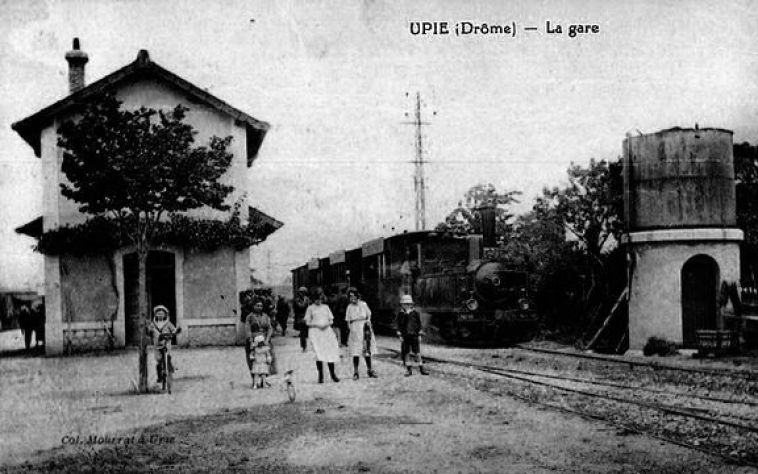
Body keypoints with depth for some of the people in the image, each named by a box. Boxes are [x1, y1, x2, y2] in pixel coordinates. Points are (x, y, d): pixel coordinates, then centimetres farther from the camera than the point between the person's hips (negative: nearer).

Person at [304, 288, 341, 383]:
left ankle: (333, 374, 12)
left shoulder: (326, 307, 15)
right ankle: (320, 376, -5)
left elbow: (331, 320, 14)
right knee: (319, 353, -12)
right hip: (315, 332, -3)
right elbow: (307, 322, 3)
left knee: (331, 352, -2)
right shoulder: (310, 308, 6)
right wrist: (317, 325, -12)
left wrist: (328, 323, -8)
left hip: (327, 331, 3)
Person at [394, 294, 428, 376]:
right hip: (404, 336, 1)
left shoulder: (415, 313, 1)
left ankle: (421, 369, 6)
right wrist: (399, 335, -3)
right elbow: (397, 325, 4)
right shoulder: (400, 315, 2)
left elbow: (419, 324, 8)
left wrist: (420, 334, 6)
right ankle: (408, 369, 13)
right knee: (405, 353, 3)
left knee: (417, 352, -2)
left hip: (414, 335, -1)